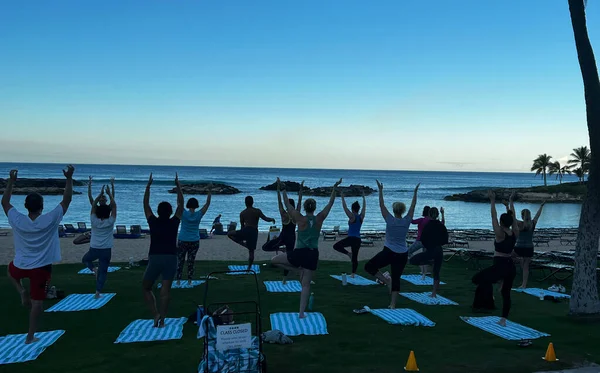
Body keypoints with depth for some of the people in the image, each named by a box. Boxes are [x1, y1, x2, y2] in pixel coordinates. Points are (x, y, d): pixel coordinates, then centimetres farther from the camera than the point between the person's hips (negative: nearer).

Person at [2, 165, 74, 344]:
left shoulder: (17, 220, -13)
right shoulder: (50, 220, -18)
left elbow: (5, 202, 4)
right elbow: (67, 200, -11)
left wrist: (11, 181, 8)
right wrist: (69, 178, -8)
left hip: (20, 266, 2)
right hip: (42, 267, -2)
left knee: (10, 271, 39)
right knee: (37, 301, 8)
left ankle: (22, 291, 16)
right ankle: (30, 336, 15)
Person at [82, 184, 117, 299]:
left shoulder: (94, 221, -5)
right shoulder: (110, 222, -7)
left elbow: (93, 205, 4)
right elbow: (114, 205, -2)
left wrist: (100, 194, 6)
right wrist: (109, 194, 4)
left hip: (94, 249, 1)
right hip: (106, 250, -1)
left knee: (85, 259, 32)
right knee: (103, 272, 6)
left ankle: (94, 269, 5)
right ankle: (98, 292, 1)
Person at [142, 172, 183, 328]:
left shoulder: (153, 222, 1)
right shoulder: (174, 223, 0)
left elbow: (146, 204, 11)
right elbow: (181, 204, 9)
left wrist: (148, 186, 15)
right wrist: (178, 186, 13)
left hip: (154, 259, 0)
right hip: (171, 259, 1)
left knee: (146, 288, 15)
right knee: (165, 291, 4)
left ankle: (156, 314, -1)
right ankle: (162, 319, 2)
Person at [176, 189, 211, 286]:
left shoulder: (184, 213, -11)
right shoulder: (198, 215, -7)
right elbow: (208, 203, -4)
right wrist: (209, 191, -4)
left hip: (183, 241, -1)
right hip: (194, 242, 1)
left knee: (180, 261, 7)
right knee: (191, 261, 8)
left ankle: (178, 280, 7)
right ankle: (189, 280, 9)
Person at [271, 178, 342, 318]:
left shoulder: (301, 219, -8)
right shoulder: (319, 218, -2)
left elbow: (287, 205, -1)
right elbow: (330, 203, 8)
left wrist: (283, 190, 8)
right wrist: (334, 188, 15)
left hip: (299, 253, -3)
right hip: (313, 254, 3)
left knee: (274, 260, 19)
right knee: (306, 285, 8)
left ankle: (298, 270, 11)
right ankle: (302, 312, 5)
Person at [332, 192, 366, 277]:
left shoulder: (352, 216, -9)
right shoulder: (361, 217, 5)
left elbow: (345, 207, -8)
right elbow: (364, 207, 18)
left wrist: (342, 197, -3)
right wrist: (363, 197, 26)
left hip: (351, 238, -6)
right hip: (358, 239, 6)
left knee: (336, 246, 2)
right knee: (355, 257, 10)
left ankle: (348, 254, -11)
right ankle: (353, 274, 10)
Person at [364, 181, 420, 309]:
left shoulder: (390, 220, -10)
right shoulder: (406, 221, -2)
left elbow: (382, 205, -4)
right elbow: (413, 206, 9)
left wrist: (380, 190, 1)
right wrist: (415, 192, 15)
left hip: (389, 252, -4)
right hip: (403, 255, 4)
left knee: (369, 266, 7)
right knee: (396, 278, 10)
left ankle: (386, 281, -8)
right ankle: (393, 304, 8)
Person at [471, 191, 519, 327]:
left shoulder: (500, 234, -14)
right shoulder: (515, 233, 1)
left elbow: (493, 216, -12)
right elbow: (513, 218, 14)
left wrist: (492, 200, -8)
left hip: (499, 266, -7)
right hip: (511, 267, 7)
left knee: (477, 279, 8)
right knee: (506, 293, 14)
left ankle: (488, 304, 2)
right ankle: (503, 320, 17)